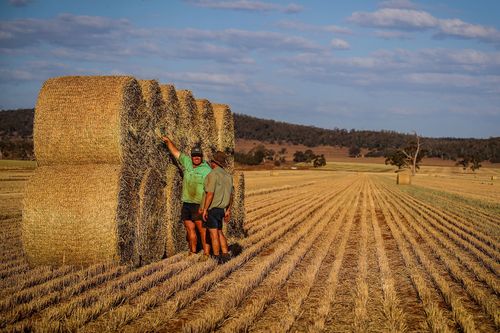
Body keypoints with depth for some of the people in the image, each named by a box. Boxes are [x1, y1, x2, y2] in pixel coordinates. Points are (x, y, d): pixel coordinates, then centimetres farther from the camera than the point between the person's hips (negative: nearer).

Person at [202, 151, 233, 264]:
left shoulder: (213, 174, -16)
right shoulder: (227, 175, 10)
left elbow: (210, 194, -21)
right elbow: (230, 195, 14)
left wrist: (205, 210, -17)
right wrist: (228, 210, 20)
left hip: (212, 209, -8)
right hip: (221, 209, 8)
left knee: (214, 234, -3)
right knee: (219, 232, 17)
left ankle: (217, 258, 1)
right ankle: (225, 255, 15)